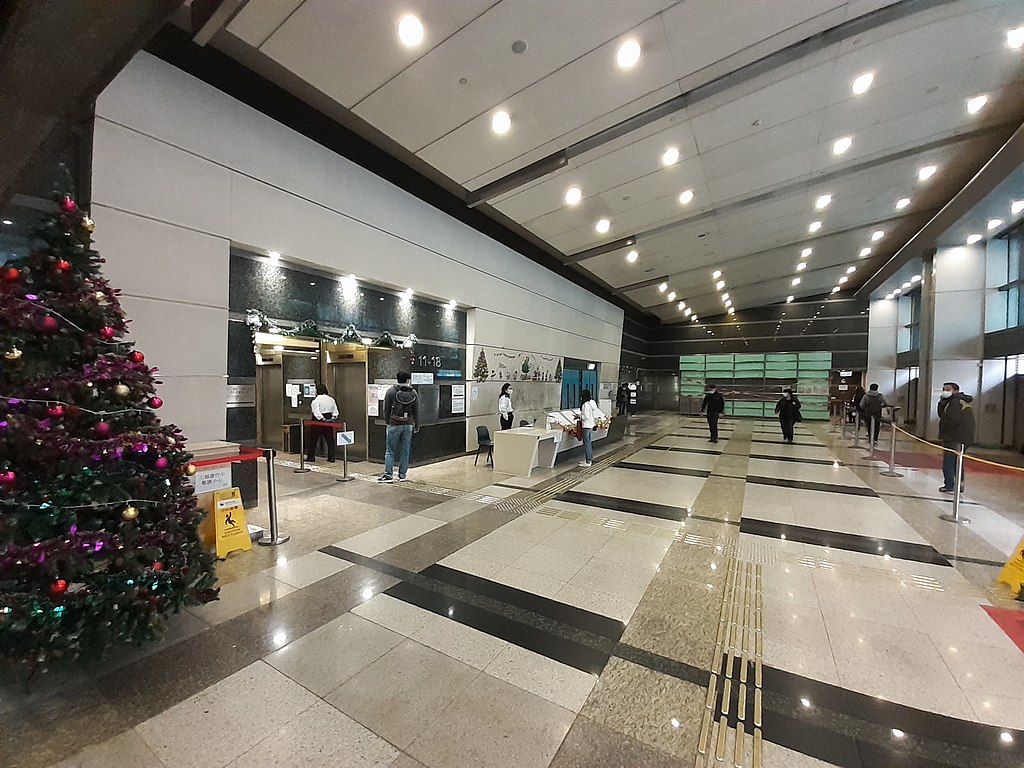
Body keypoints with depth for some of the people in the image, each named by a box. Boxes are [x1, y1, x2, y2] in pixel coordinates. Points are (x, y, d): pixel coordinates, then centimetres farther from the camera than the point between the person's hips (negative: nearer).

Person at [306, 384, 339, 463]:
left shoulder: (316, 400, -12)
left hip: (318, 421, -5)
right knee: (330, 439, 7)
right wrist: (333, 417, 4)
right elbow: (335, 411, 9)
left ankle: (311, 456, 16)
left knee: (313, 439, 8)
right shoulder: (331, 399, 7)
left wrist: (322, 419, -13)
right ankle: (331, 457, 8)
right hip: (329, 421, 5)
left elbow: (316, 413, -19)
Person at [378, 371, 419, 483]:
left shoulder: (390, 391, -3)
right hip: (408, 425, 2)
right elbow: (417, 411, 7)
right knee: (405, 452, 8)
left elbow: (386, 409, 1)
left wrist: (387, 421, 15)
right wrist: (416, 425, 17)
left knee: (390, 451, 4)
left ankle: (388, 475, 3)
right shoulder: (413, 393, 3)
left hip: (394, 425, -2)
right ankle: (402, 476, 13)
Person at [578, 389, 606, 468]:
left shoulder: (585, 404, -19)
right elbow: (597, 411, 15)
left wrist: (579, 417, -9)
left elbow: (586, 416, -22)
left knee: (586, 444, -5)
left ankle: (587, 462, -1)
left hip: (586, 426, -10)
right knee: (589, 443, 16)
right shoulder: (592, 403, 9)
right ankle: (589, 459, 24)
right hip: (591, 425, 10)